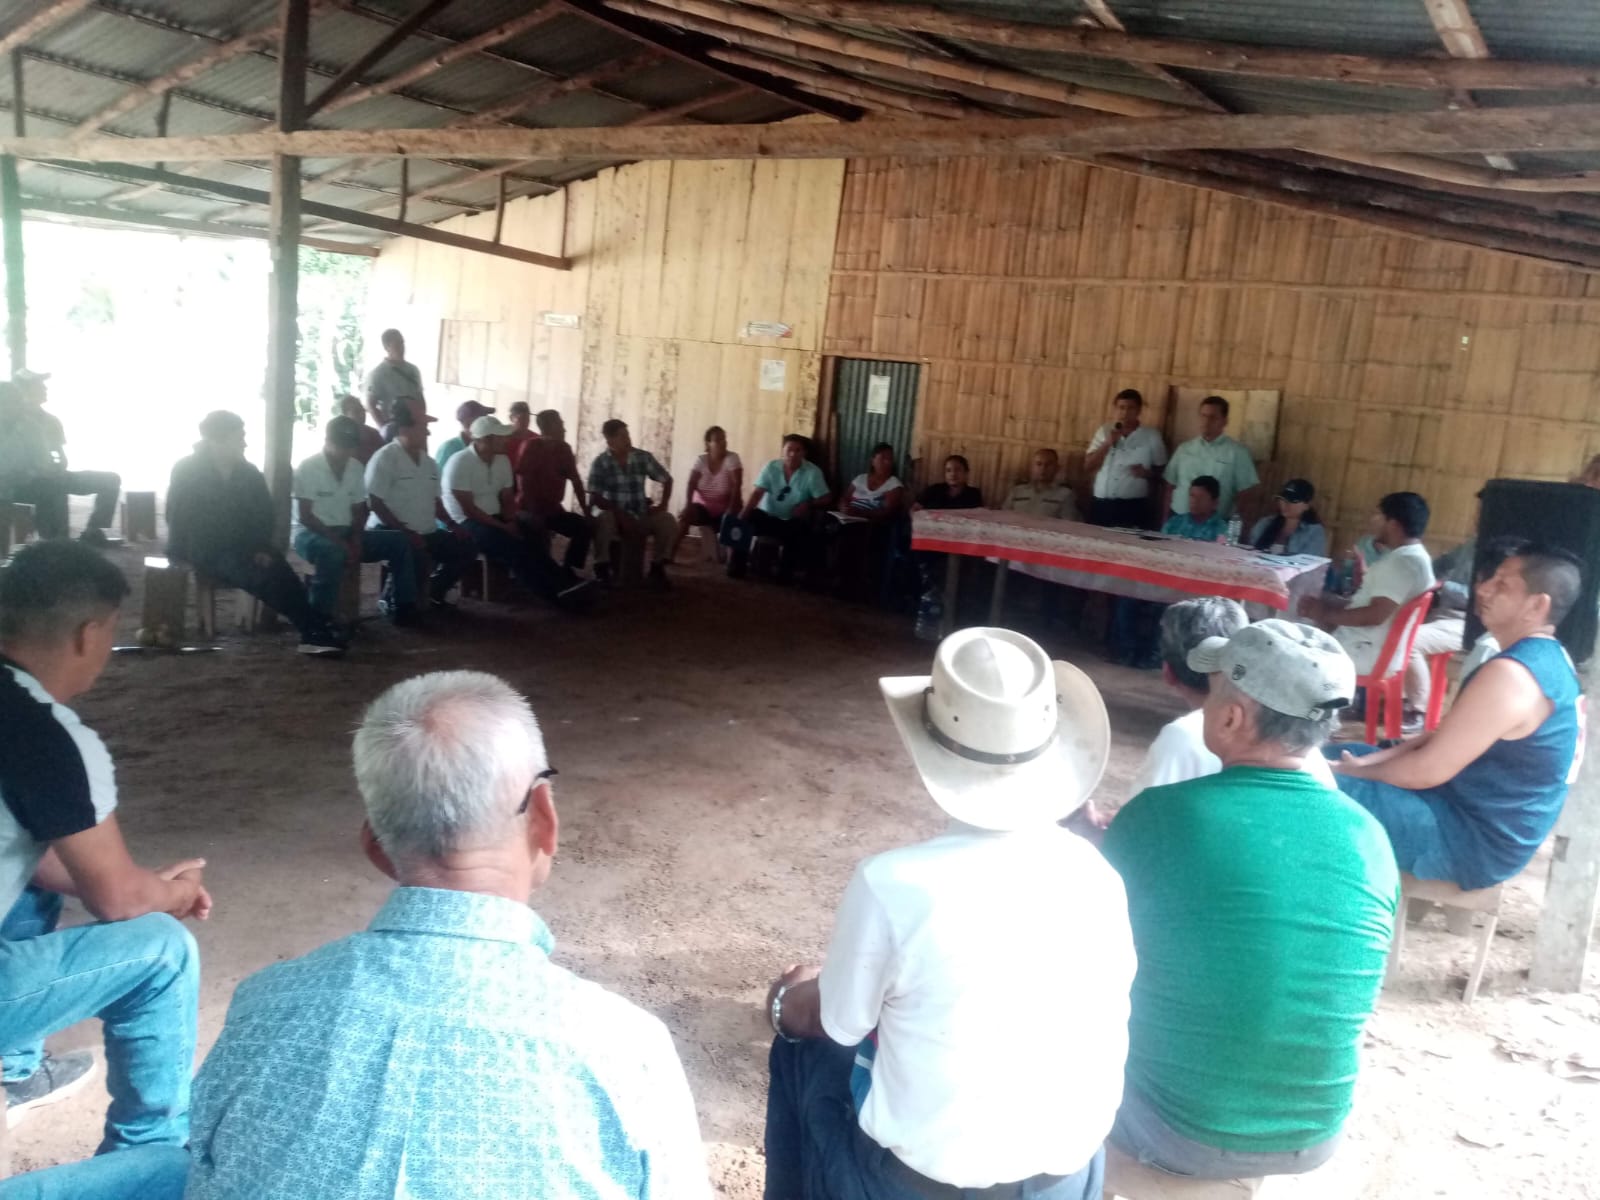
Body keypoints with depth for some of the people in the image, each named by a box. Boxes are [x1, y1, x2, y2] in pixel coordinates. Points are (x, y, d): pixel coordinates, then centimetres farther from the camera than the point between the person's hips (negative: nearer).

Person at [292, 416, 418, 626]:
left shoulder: (356, 468, 6)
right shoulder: (308, 467, -11)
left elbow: (359, 511, 10)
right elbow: (305, 516, -15)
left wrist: (355, 540, -10)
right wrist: (340, 542, -24)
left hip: (346, 533, 6)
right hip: (311, 534, -6)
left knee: (400, 541, -8)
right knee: (333, 551, -41)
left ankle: (403, 607, -7)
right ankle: (321, 618, -34)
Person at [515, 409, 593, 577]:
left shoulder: (564, 449, 5)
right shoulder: (531, 446, -12)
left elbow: (576, 481, 10)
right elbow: (523, 482, -16)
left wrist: (585, 509, 4)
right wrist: (535, 511, -20)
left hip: (552, 509, 7)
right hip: (529, 509, -7)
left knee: (585, 526, -6)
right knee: (539, 528, -36)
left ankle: (567, 570, 3)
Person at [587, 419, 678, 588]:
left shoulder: (644, 457, 0)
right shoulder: (600, 462, -8)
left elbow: (667, 480, 9)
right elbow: (595, 498, -13)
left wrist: (663, 505, -7)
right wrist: (621, 514, -24)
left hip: (641, 516, 2)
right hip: (615, 515, -2)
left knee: (668, 521, -23)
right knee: (602, 520, -36)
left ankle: (658, 568, -8)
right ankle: (602, 568, -18)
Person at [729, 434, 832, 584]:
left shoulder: (813, 472, -7)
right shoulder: (771, 467, -3)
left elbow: (826, 498, -4)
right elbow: (757, 493, -12)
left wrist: (808, 505, -23)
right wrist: (742, 515, -26)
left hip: (793, 521, -2)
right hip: (768, 516, 2)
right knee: (744, 521, -23)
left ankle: (785, 575, -12)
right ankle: (737, 567, -9)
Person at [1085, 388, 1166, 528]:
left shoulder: (1151, 436, 2)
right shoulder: (1104, 432, 9)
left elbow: (1160, 472, 8)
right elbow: (1088, 466, 2)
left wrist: (1145, 473, -14)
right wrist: (1108, 442, -9)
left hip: (1133, 507, -3)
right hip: (1101, 505, 3)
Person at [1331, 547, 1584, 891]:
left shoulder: (1509, 675, -27)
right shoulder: (1548, 658, 7)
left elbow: (1429, 770, -23)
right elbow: (1448, 735, 11)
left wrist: (1359, 770, -7)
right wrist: (1372, 760, 3)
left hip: (1474, 841, -10)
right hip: (1489, 821, 10)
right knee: (1334, 757, 16)